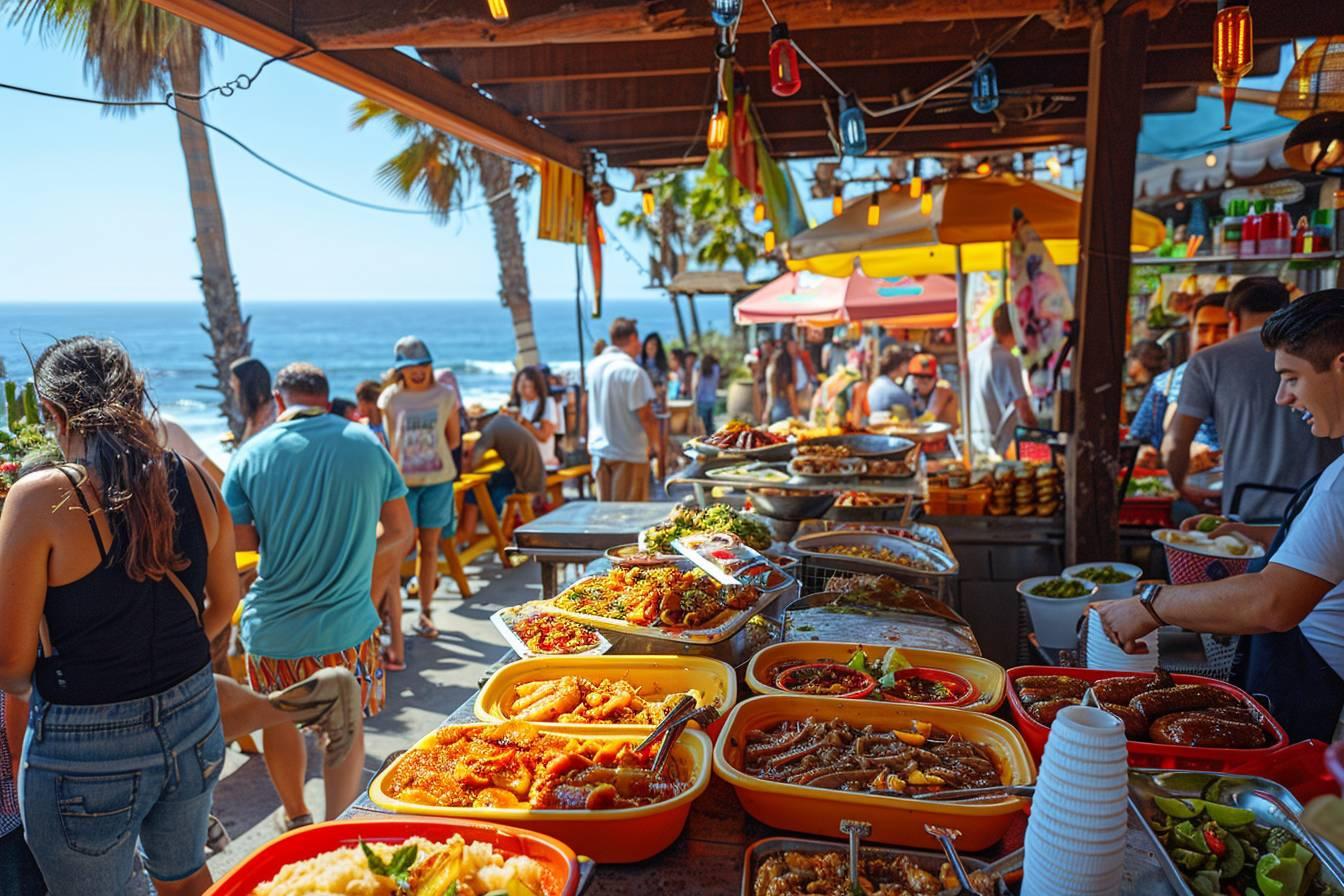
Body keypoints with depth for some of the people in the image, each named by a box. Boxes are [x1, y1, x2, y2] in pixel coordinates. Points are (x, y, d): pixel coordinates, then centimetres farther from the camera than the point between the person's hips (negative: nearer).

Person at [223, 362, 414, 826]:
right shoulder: (367, 444, -3)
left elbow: (237, 543, -5)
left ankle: (296, 818, 42)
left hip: (272, 628, 1)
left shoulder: (252, 453, -6)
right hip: (347, 625, -1)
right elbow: (400, 532, 2)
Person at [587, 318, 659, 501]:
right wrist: (655, 443, -3)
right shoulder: (633, 371, -19)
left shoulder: (593, 366, 3)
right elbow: (645, 416, -18)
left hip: (599, 449, 7)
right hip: (628, 452, -7)